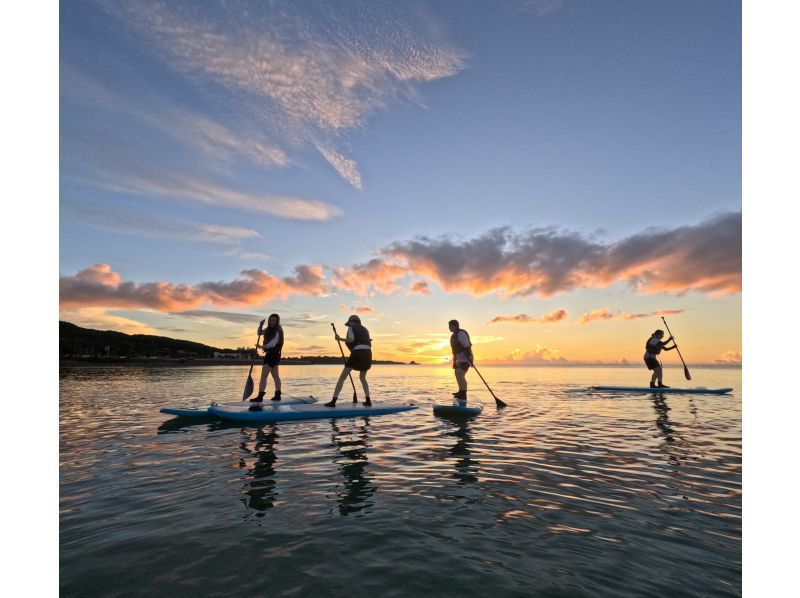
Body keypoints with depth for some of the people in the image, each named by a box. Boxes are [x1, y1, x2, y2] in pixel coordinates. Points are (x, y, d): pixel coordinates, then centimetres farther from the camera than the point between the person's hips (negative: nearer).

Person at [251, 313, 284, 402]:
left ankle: (260, 396, -13)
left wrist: (262, 346, -39)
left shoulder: (278, 331, -15)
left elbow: (273, 343, -25)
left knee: (263, 376, -13)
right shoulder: (269, 330, 12)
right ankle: (277, 395, 26)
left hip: (273, 354, -10)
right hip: (270, 354, 10)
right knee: (275, 376, 16)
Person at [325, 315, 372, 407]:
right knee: (362, 378, 24)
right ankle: (368, 401, 14)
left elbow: (351, 339, -7)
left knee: (342, 377, 1)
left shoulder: (351, 328, 11)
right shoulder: (365, 329, 28)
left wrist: (340, 339, 4)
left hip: (357, 353, -6)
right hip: (368, 354, 6)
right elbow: (369, 344, 18)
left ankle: (333, 401, -5)